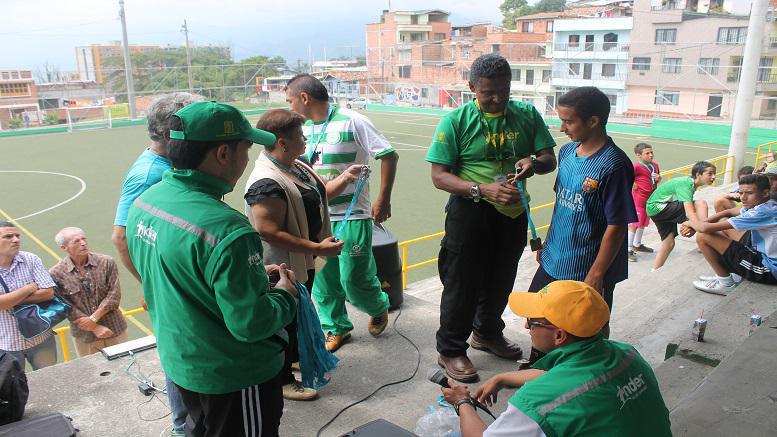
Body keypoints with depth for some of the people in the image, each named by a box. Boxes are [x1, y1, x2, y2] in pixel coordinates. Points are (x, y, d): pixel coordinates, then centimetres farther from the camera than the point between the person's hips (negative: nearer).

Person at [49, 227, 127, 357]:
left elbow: (114, 294, -7)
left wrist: (93, 319, -16)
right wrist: (95, 328, -14)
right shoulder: (56, 274, -8)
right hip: (85, 338, -1)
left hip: (115, 331, 1)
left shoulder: (106, 262, -5)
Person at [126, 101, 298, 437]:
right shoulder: (226, 230, -33)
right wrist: (285, 295, -9)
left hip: (179, 362, 7)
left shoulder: (144, 202, -6)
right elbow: (250, 324, -28)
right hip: (233, 377, -7)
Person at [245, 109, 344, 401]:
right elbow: (269, 232, -33)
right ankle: (283, 380, 29)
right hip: (283, 267, -10)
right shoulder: (266, 184, -30)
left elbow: (317, 197, 16)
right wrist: (317, 248, -31)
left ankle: (296, 356, 52)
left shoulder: (296, 167, 2)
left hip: (303, 260, 10)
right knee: (285, 321, 9)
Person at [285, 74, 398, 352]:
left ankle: (379, 308, 30)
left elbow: (389, 155, -10)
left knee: (354, 280, -2)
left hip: (351, 216, -6)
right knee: (323, 279, 10)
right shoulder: (302, 128, 9)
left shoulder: (351, 121, -10)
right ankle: (336, 328, 30)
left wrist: (383, 199, -13)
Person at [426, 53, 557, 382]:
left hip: (513, 212, 5)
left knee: (500, 280, 21)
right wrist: (483, 189, -29)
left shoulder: (527, 115, 2)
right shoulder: (456, 121, -11)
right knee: (462, 283, 4)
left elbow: (549, 159, 4)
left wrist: (534, 162, -21)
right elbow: (439, 176, -15)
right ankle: (450, 350, 23)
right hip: (471, 213, -5)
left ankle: (487, 333, 46)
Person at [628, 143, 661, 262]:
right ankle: (629, 250, 1)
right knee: (634, 224, -4)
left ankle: (637, 245, 38)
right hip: (639, 199, -8)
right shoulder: (637, 167, -19)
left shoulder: (655, 165, 6)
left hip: (651, 198, 8)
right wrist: (632, 184, -18)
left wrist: (658, 178, -1)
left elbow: (657, 179, 21)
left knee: (643, 223, 21)